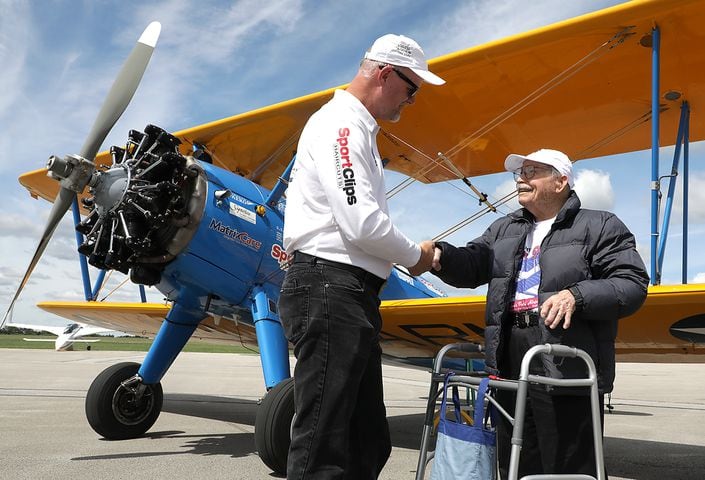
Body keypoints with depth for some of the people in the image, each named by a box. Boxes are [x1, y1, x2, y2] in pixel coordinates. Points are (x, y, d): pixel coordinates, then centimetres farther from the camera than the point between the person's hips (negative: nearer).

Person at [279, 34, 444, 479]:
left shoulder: (359, 130, 24)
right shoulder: (340, 123, -8)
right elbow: (361, 223, -19)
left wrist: (410, 254, 11)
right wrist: (416, 256, -2)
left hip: (354, 295, 11)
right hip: (329, 288, -11)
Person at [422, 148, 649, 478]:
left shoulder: (600, 226, 3)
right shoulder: (503, 229, 20)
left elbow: (633, 285, -5)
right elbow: (471, 267, 8)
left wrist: (577, 296, -21)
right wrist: (441, 256, -14)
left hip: (567, 368, -5)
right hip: (509, 368, 6)